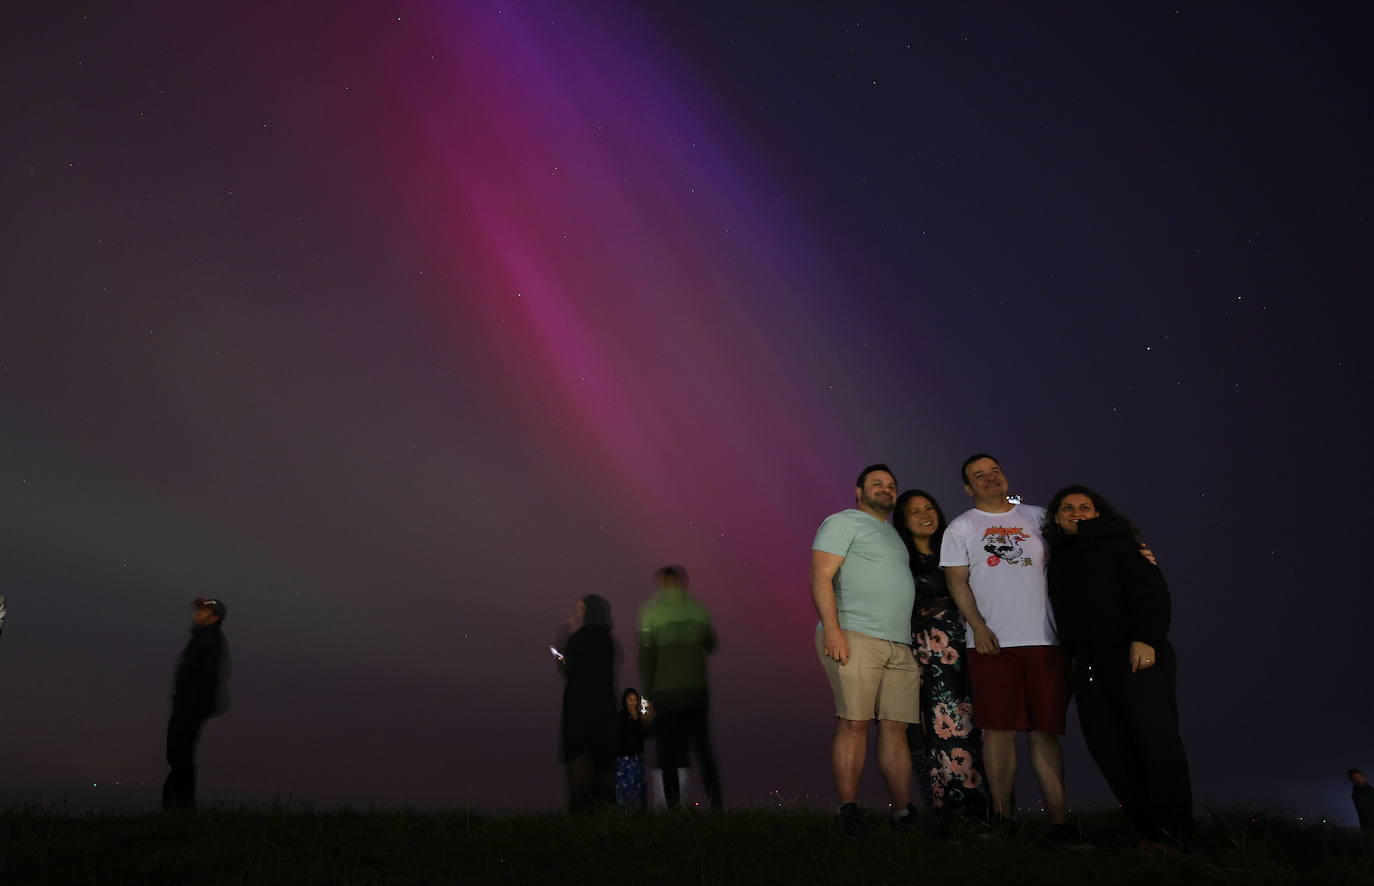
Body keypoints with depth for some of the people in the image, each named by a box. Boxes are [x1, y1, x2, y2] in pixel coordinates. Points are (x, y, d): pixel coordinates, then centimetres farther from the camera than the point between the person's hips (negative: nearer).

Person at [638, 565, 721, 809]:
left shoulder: (650, 611, -5)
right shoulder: (698, 608, 1)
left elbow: (645, 658, -6)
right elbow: (710, 645, 14)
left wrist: (648, 697, -1)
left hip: (665, 695, -2)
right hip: (697, 691, 2)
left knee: (668, 755, 5)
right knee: (704, 750, 13)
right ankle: (715, 804, 10)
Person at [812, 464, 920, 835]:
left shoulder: (894, 535, 28)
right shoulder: (844, 522, 4)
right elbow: (821, 575, -7)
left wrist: (918, 645, 21)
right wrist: (832, 628, -19)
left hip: (900, 645, 7)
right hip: (855, 637, -7)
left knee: (895, 728, 4)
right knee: (854, 722, -9)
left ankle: (903, 811, 8)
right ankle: (848, 811, -4)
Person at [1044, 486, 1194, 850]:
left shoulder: (1116, 542, 4)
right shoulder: (1057, 557, 21)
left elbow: (1151, 590, -8)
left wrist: (1146, 638, -19)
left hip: (1136, 656, -6)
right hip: (1089, 665, 6)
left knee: (1155, 741, -8)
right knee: (1108, 748, 1)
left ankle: (1173, 830, 4)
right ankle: (1147, 827, 10)